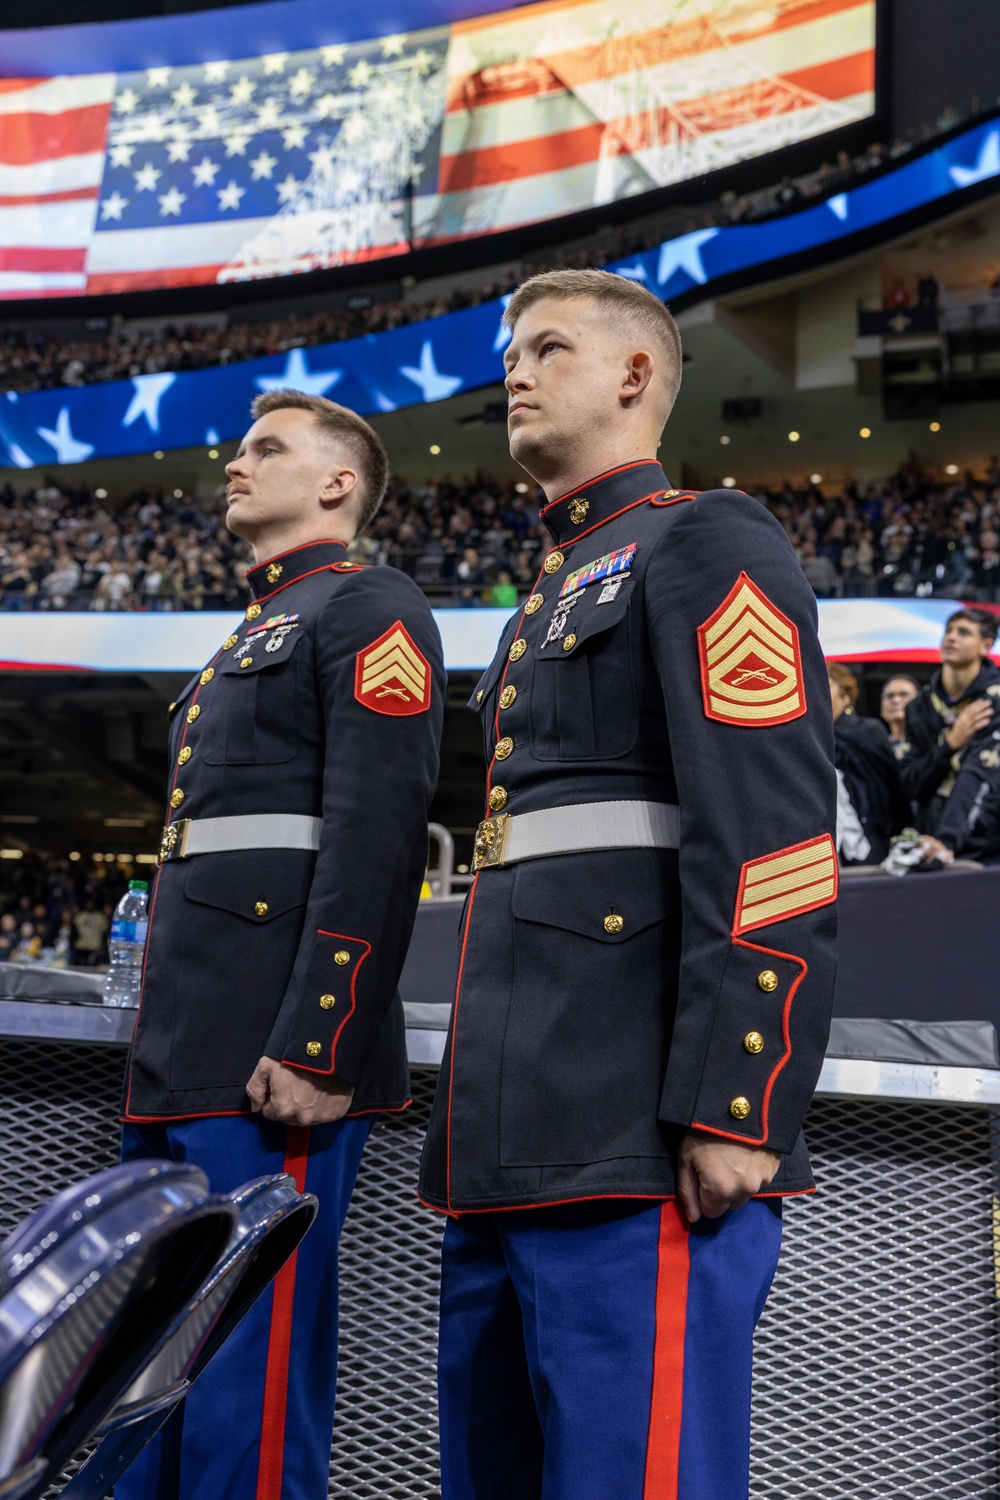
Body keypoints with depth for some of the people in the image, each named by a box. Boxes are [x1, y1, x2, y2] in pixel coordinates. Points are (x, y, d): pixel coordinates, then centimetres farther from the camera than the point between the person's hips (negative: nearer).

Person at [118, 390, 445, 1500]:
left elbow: (377, 836, -16)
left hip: (275, 1073, -10)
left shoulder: (367, 608, -3)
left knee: (246, 1407, -6)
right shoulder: (249, 641, 26)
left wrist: (317, 1047, -23)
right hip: (180, 1074, 10)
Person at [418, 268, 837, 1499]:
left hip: (637, 1143, -9)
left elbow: (773, 838, -15)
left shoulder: (708, 545, -2)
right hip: (512, 1144, 10)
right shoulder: (553, 601, 26)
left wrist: (734, 1110, -22)